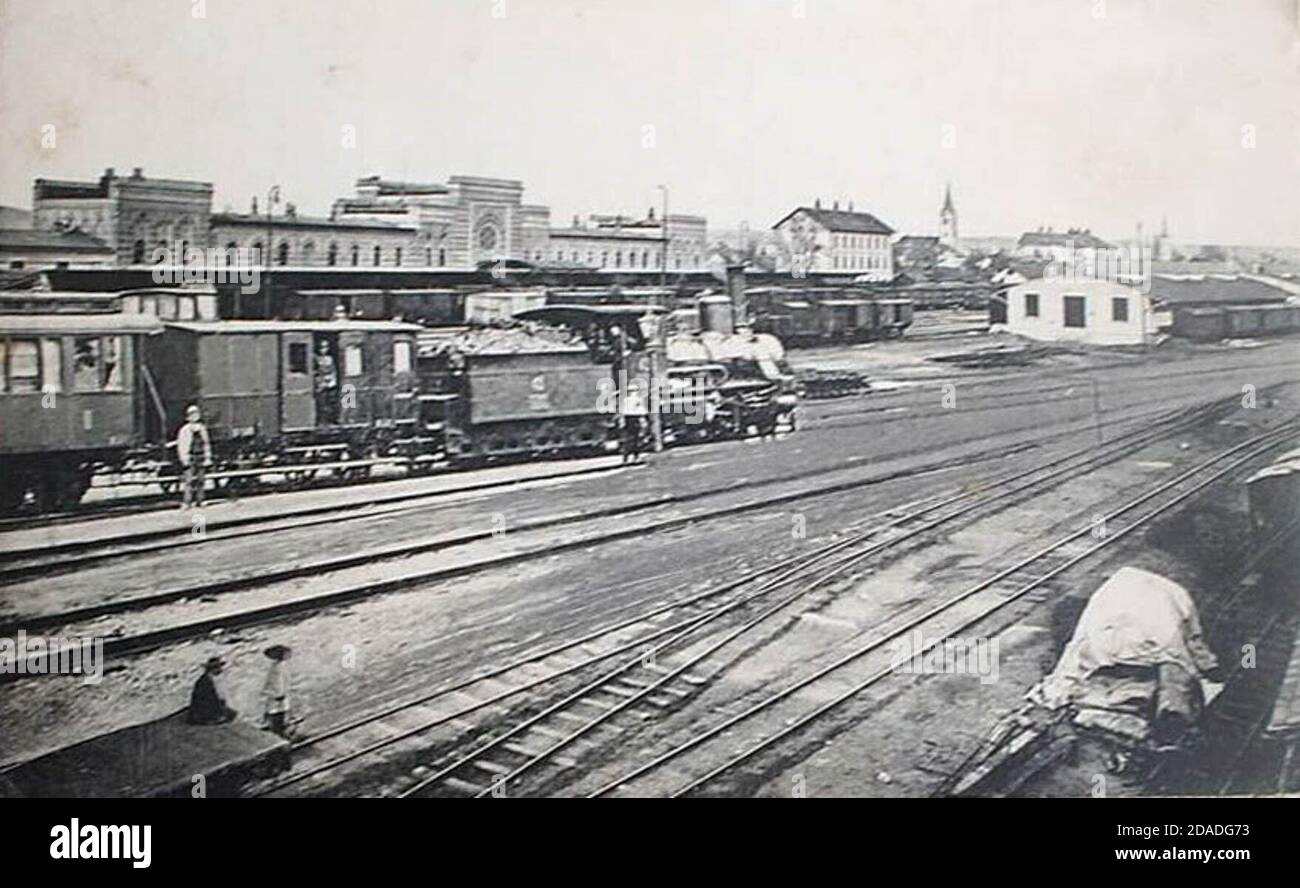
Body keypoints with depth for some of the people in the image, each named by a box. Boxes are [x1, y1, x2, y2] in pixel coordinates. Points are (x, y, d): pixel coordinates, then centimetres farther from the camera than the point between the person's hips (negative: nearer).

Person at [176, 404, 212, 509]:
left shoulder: (202, 429, 9)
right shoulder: (185, 430, -5)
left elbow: (206, 444, 15)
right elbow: (181, 446, -4)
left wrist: (207, 458, 10)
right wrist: (184, 460, -8)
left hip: (201, 458, 5)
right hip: (190, 458, -5)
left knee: (201, 479, 5)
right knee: (189, 480, -11)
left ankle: (199, 500, 14)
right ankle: (186, 502, -11)